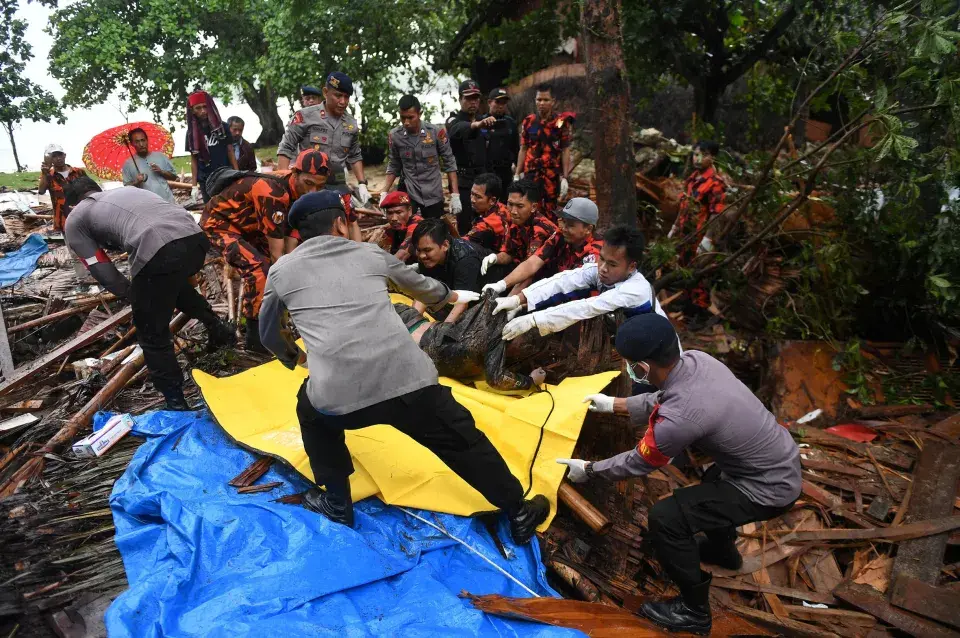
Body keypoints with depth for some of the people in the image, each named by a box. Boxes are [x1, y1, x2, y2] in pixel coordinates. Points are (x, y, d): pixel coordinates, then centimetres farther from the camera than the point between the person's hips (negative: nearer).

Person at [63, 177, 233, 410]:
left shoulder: (75, 219, 22)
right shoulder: (127, 190, 38)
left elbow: (102, 272, 14)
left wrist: (134, 295, 29)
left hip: (158, 251, -6)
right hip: (196, 237, 7)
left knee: (152, 335, 12)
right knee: (176, 284, 41)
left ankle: (176, 404, 17)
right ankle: (217, 327, 42)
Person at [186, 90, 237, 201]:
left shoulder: (222, 127, 5)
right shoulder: (192, 132, 7)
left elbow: (230, 152, 7)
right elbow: (193, 160, 9)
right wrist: (194, 185, 3)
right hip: (206, 181, 1)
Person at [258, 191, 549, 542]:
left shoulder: (281, 270, 19)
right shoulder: (371, 253, 21)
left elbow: (268, 333, 34)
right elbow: (420, 285, 40)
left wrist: (294, 357, 56)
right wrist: (451, 296, 62)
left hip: (337, 394, 0)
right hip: (408, 380, 1)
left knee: (313, 411, 35)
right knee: (464, 441, 21)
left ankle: (336, 503, 42)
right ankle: (519, 513, 34)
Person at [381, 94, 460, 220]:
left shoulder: (437, 132, -10)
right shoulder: (395, 136, -4)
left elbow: (449, 164, -2)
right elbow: (393, 167, 8)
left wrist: (455, 195, -6)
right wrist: (384, 193, 0)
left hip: (433, 196, 0)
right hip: (407, 195, 1)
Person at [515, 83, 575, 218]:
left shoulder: (562, 122, -2)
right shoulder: (528, 122, 7)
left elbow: (565, 151, -2)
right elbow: (523, 150, 10)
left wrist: (565, 178, -7)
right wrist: (517, 175, 6)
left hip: (553, 174, -2)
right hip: (531, 173, 2)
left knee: (550, 210, 4)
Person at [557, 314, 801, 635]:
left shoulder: (678, 418, -32)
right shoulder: (697, 359, -10)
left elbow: (638, 463, -13)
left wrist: (588, 469, 3)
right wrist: (615, 404, 17)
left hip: (770, 488, -9)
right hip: (783, 460, 9)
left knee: (665, 517, -11)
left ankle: (694, 611, 9)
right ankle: (722, 548, 55)